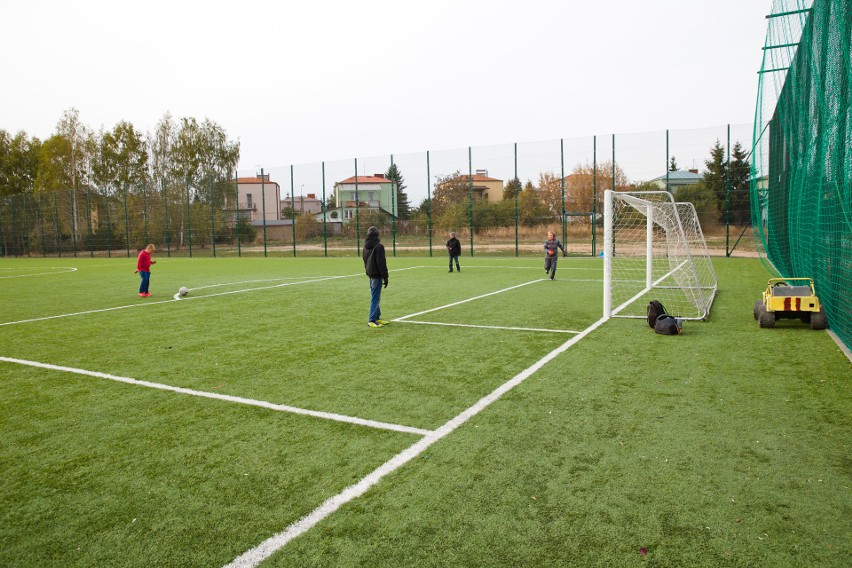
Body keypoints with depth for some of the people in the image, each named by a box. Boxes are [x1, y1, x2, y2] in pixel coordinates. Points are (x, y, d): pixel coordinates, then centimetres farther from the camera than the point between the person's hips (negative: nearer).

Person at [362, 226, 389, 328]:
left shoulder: (366, 246, 11)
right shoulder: (379, 246, -14)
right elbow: (381, 263, -17)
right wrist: (385, 277, -13)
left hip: (370, 274, 8)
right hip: (377, 275, -8)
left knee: (375, 297, 16)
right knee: (375, 298, -5)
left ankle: (377, 317, 23)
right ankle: (372, 320, -5)